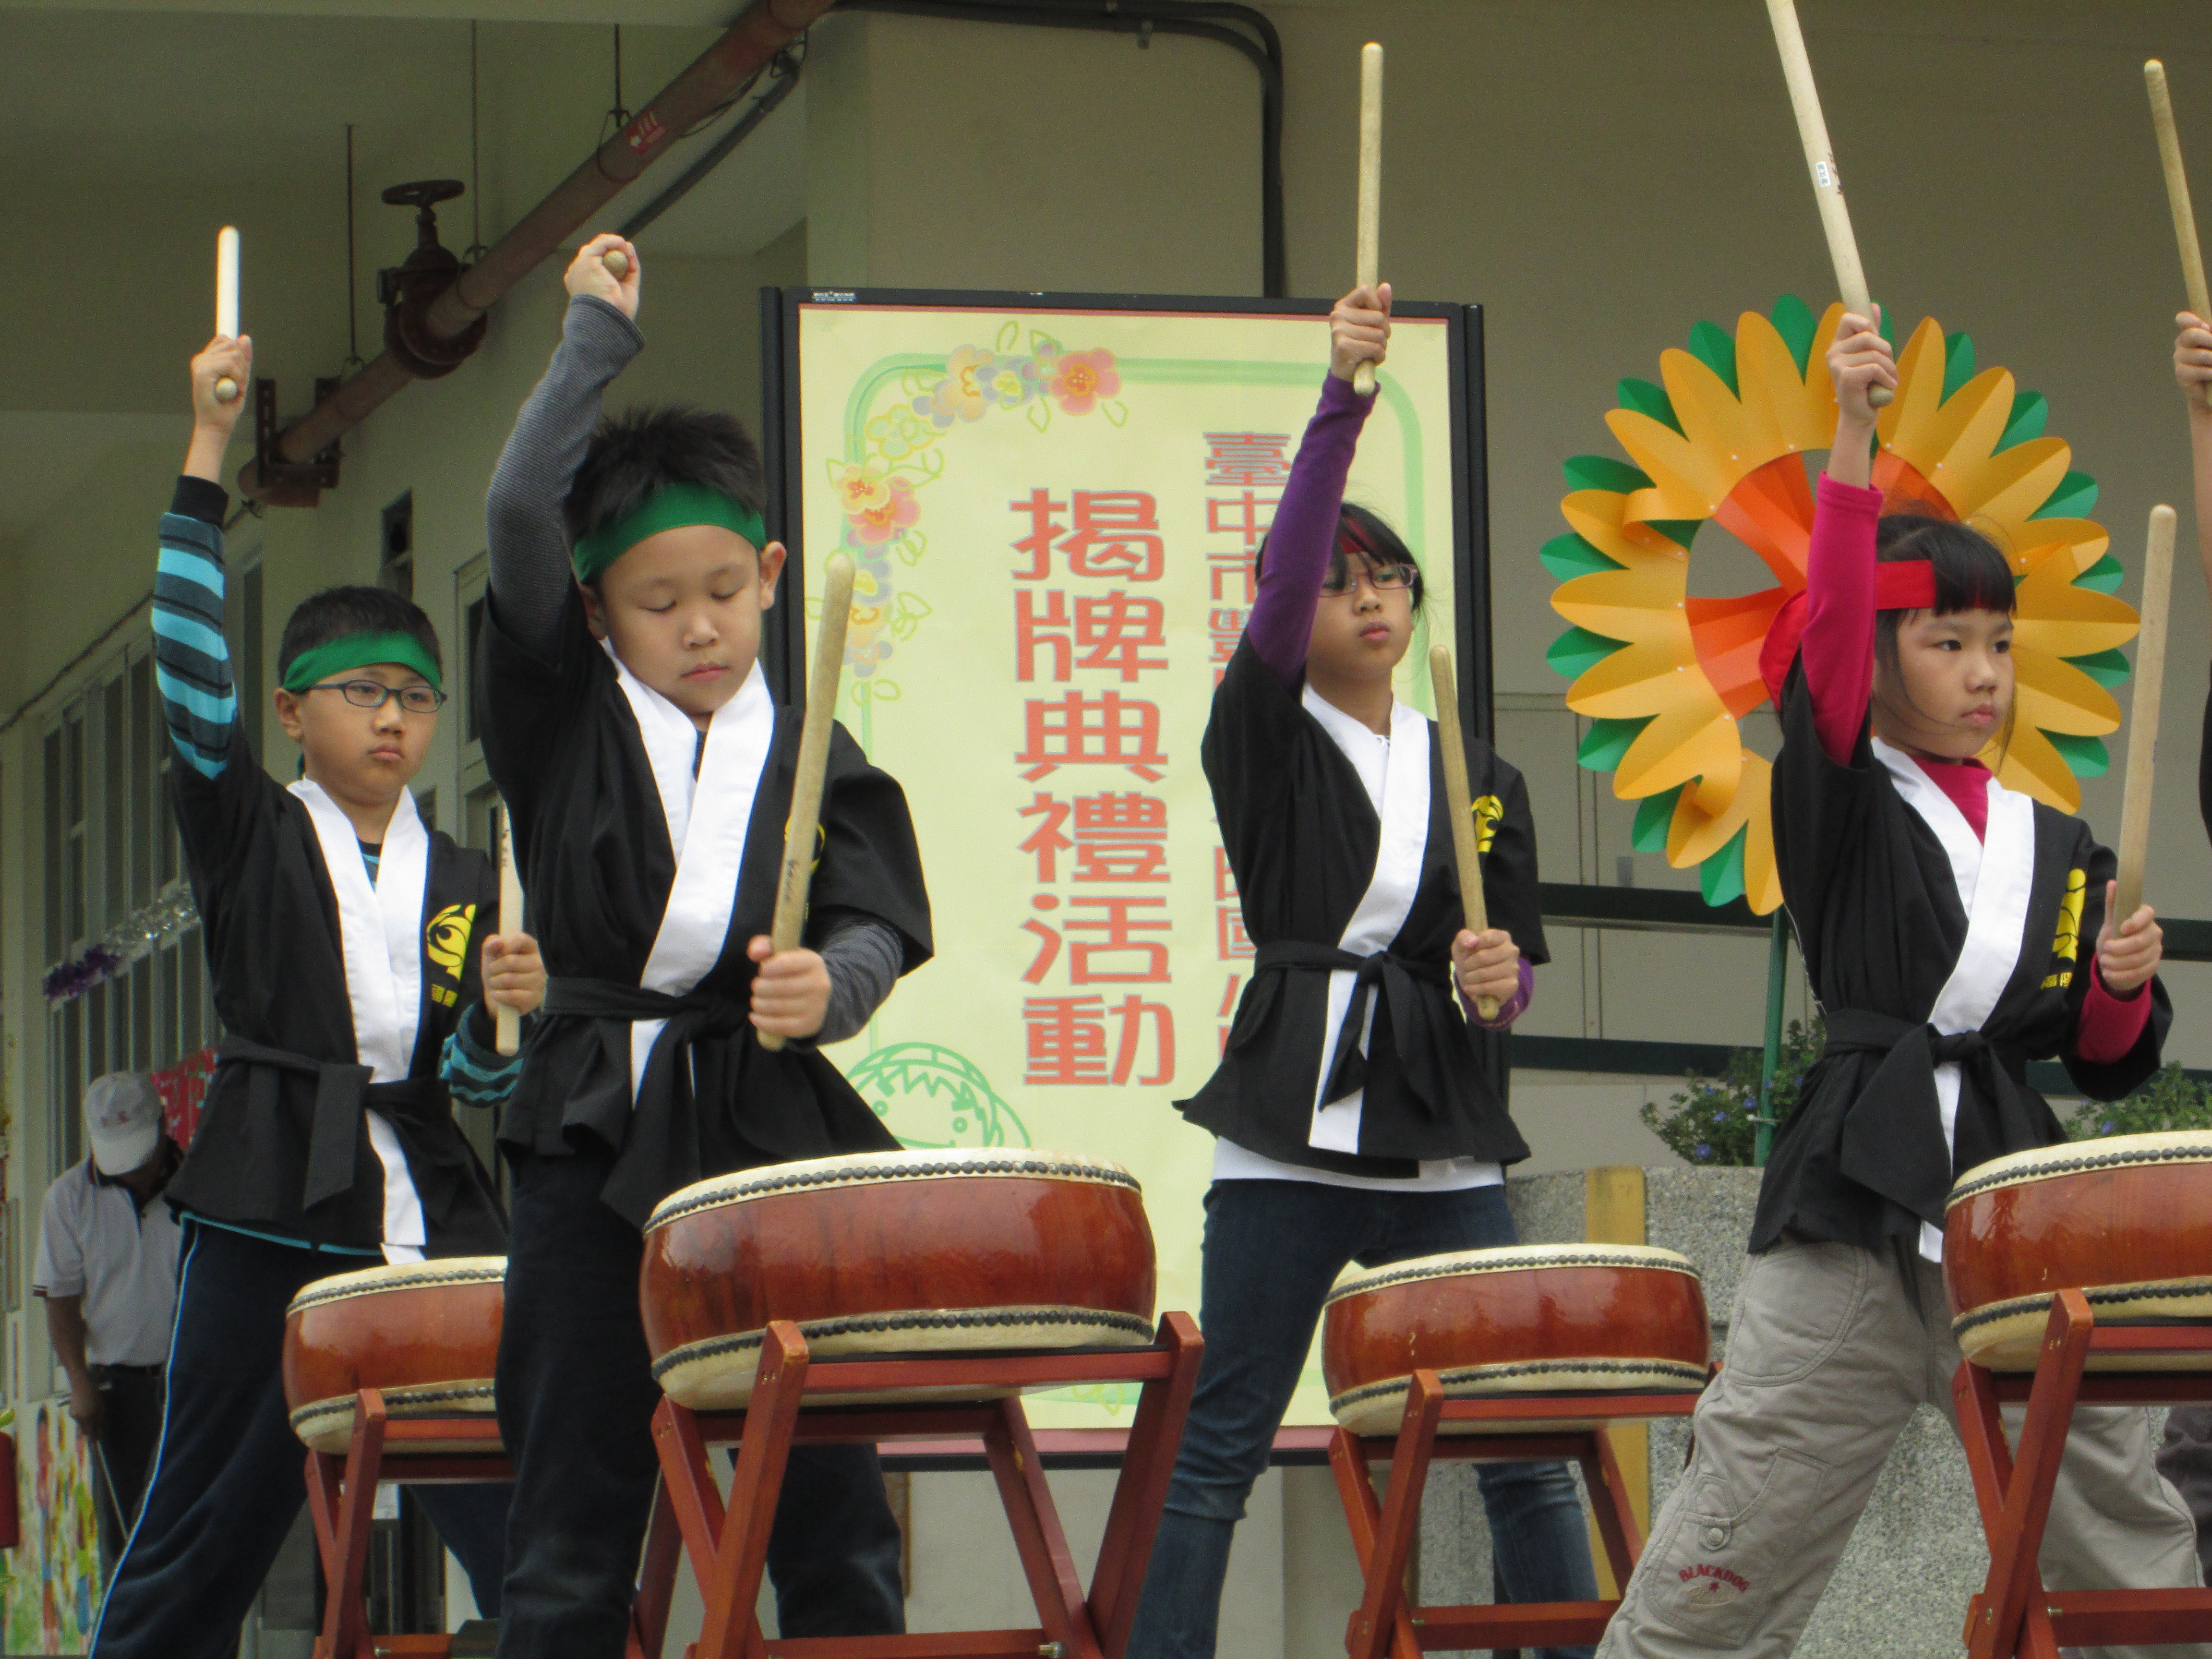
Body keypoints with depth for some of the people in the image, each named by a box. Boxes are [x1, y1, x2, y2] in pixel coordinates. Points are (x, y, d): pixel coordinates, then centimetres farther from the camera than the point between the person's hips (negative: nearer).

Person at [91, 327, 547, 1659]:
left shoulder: (468, 883, 14)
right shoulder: (250, 837, 7)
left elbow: (478, 1081, 9)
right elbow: (190, 668, -6)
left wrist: (509, 1008, -14)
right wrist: (207, 450, -11)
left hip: (434, 1218, 2)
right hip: (276, 1217, -2)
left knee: (529, 1541, -6)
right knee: (200, 1548, 2)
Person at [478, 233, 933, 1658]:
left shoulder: (815, 762, 8)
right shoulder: (566, 719, 5)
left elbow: (878, 925, -3)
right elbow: (521, 511, -7)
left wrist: (827, 982, -26)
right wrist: (598, 337, 1)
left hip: (778, 1132, 1)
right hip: (599, 1137, -1)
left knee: (833, 1523, 0)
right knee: (572, 1535, 1)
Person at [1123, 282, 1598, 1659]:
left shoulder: (1481, 778, 14)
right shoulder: (1265, 745, 3)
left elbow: (1524, 958, 14)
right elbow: (1278, 595, -14)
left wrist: (1501, 978, -12)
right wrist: (1340, 403, -24)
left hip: (1447, 1145, 3)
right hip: (1292, 1141, -3)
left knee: (1524, 1446, 1)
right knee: (1219, 1452, -4)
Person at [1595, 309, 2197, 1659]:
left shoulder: (2061, 848, 14)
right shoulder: (1846, 811, 3)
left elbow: (2107, 1062, 18)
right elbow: (1829, 638, -13)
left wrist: (2124, 987, -5)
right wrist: (1853, 437, -22)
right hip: (1859, 1205, -4)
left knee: (2122, 1529, 6)